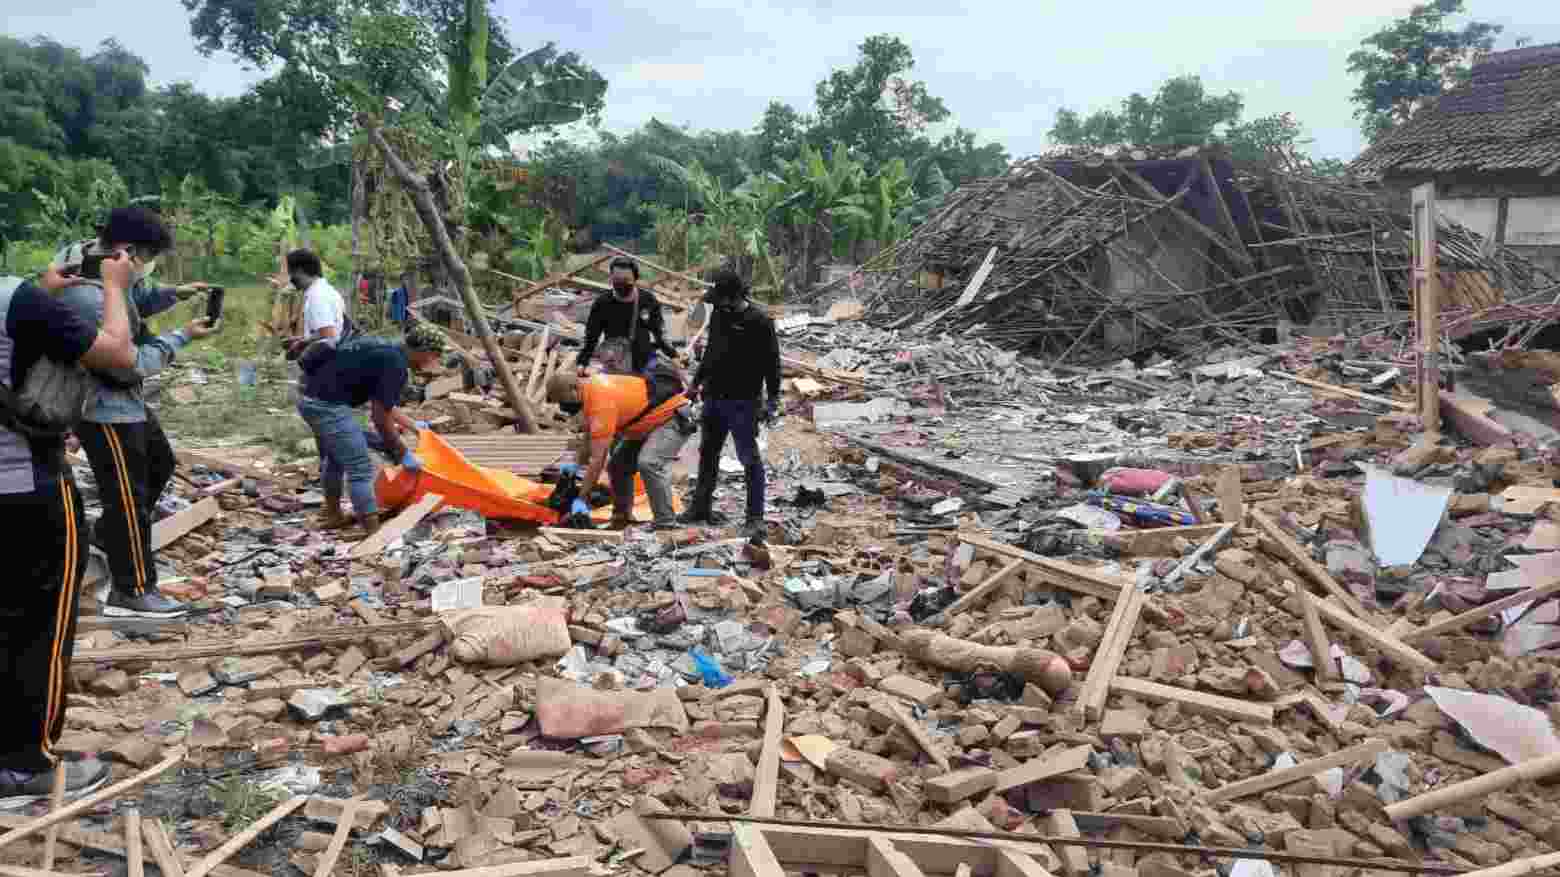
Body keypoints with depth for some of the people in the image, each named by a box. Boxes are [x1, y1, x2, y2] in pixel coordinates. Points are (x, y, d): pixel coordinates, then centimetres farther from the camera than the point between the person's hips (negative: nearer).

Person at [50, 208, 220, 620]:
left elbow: (134, 301, 17)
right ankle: (131, 592, 10)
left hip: (122, 398, 10)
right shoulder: (90, 298, -32)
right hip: (104, 406, -10)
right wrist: (182, 336, -19)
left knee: (160, 463, 26)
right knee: (128, 496, -1)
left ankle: (107, 532, 41)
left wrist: (174, 293, 1)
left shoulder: (90, 257, -1)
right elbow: (132, 364, -27)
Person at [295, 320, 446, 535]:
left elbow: (382, 405, 28)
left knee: (333, 459, 28)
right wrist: (403, 455, -4)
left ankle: (333, 515, 44)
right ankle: (372, 531, -4)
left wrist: (413, 424, 39)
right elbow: (380, 419, -14)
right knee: (360, 468, -6)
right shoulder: (395, 366, -15)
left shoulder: (386, 349, 15)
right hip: (328, 404, -11)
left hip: (311, 398, 11)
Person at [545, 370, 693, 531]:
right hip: (649, 421, 11)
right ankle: (622, 519, 16)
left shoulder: (601, 400, -30)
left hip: (673, 416, -11)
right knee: (617, 466, 10)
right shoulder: (589, 389, -1)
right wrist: (577, 464, 4)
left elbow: (598, 458, -30)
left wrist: (581, 499, -26)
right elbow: (589, 434, 16)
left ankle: (665, 525, -24)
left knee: (648, 463, -30)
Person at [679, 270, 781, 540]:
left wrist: (773, 400, -14)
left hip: (742, 403, -8)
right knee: (708, 453, 17)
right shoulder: (718, 315, 9)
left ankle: (755, 518, 3)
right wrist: (697, 383, 23)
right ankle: (701, 506, 32)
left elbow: (772, 363, -12)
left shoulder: (759, 322, -13)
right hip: (713, 397, 8)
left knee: (749, 459, -3)